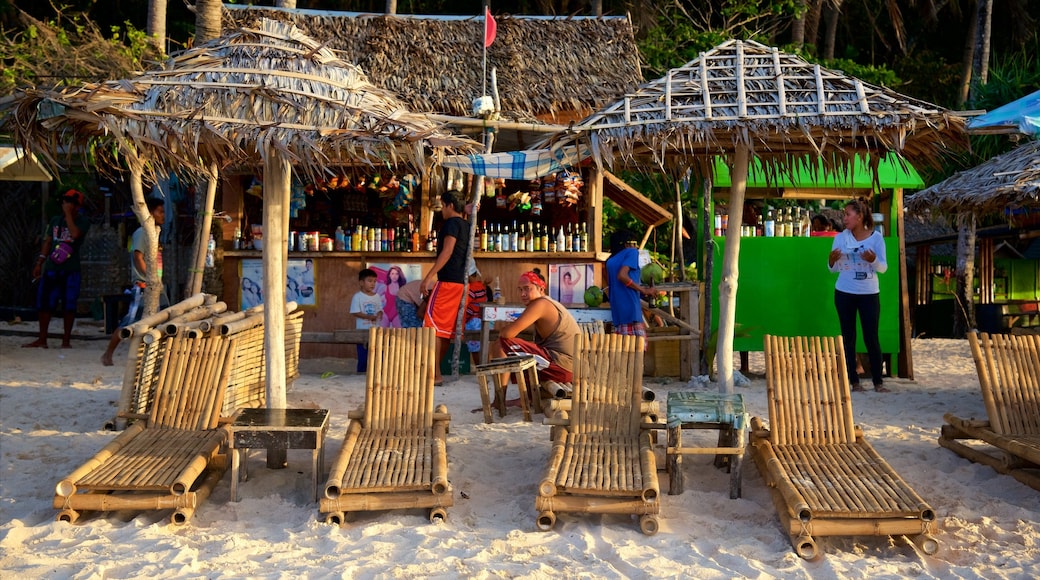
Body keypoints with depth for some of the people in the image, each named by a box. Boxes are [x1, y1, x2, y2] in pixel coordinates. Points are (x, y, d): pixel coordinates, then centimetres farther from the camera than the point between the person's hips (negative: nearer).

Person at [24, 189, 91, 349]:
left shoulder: (83, 221, -3)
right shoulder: (55, 220, 12)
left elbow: (75, 234, -23)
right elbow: (48, 242, 16)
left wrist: (68, 214, -16)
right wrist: (39, 263, 11)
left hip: (70, 270, -4)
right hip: (51, 269, 5)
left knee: (68, 306, 1)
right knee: (44, 304, 4)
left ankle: (66, 340, 10)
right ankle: (41, 340, 11)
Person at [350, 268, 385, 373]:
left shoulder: (377, 296, 8)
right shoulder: (358, 296, -6)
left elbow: (380, 310, 10)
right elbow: (355, 312, -11)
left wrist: (379, 315, -13)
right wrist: (368, 317, -21)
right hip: (362, 330, -5)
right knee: (363, 357, -1)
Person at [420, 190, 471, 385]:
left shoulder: (452, 223, -8)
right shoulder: (466, 226, 18)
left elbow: (447, 251, -17)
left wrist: (429, 276, -19)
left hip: (447, 281, -9)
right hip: (459, 282, 9)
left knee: (432, 326, -9)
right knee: (446, 328, 11)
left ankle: (435, 374, -13)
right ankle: (435, 371, 15)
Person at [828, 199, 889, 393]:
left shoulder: (876, 237, -4)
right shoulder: (840, 237, 0)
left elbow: (883, 268, -5)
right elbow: (834, 268, 2)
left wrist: (873, 260, -25)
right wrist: (831, 260, -20)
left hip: (869, 293, -2)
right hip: (844, 293, 2)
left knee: (872, 338, -1)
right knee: (848, 337, 4)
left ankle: (878, 382, 7)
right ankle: (854, 381, 11)